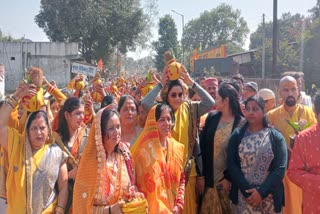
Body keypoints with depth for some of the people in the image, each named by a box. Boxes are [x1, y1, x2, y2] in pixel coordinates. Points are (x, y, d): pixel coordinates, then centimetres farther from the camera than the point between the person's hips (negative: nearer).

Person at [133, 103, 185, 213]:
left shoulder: (178, 148, 1)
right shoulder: (144, 151, -14)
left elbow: (182, 179, 7)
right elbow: (142, 185, -11)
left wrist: (179, 205, -4)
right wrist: (160, 210, -13)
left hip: (173, 208, 4)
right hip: (153, 208, -4)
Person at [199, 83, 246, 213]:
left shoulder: (242, 123, -9)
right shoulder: (211, 117, 3)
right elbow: (202, 146, 1)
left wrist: (229, 178, -10)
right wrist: (201, 174, -4)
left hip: (228, 178, -3)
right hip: (209, 178, 3)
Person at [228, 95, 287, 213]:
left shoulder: (276, 137, -1)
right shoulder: (237, 135, 2)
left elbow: (280, 168, -7)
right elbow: (232, 165, -4)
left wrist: (261, 192, -15)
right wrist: (247, 190, -14)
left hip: (269, 197, 0)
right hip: (243, 196, 1)